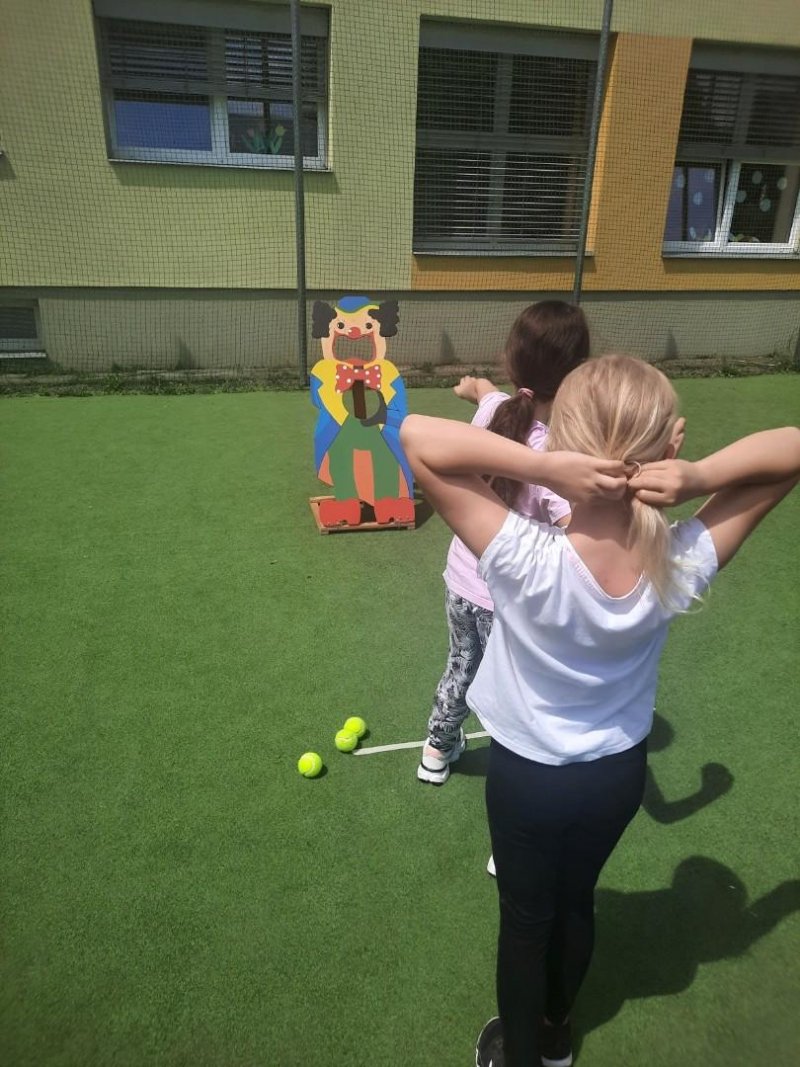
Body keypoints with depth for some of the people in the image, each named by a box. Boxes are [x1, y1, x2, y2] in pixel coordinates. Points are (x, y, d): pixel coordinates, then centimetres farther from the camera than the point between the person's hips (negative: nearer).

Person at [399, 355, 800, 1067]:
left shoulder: (528, 563, -37)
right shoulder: (682, 569, -26)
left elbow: (416, 435, -38)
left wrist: (541, 467, -43)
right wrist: (700, 477, -32)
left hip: (526, 773, -3)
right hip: (620, 772, 3)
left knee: (526, 916, 23)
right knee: (576, 901, 29)